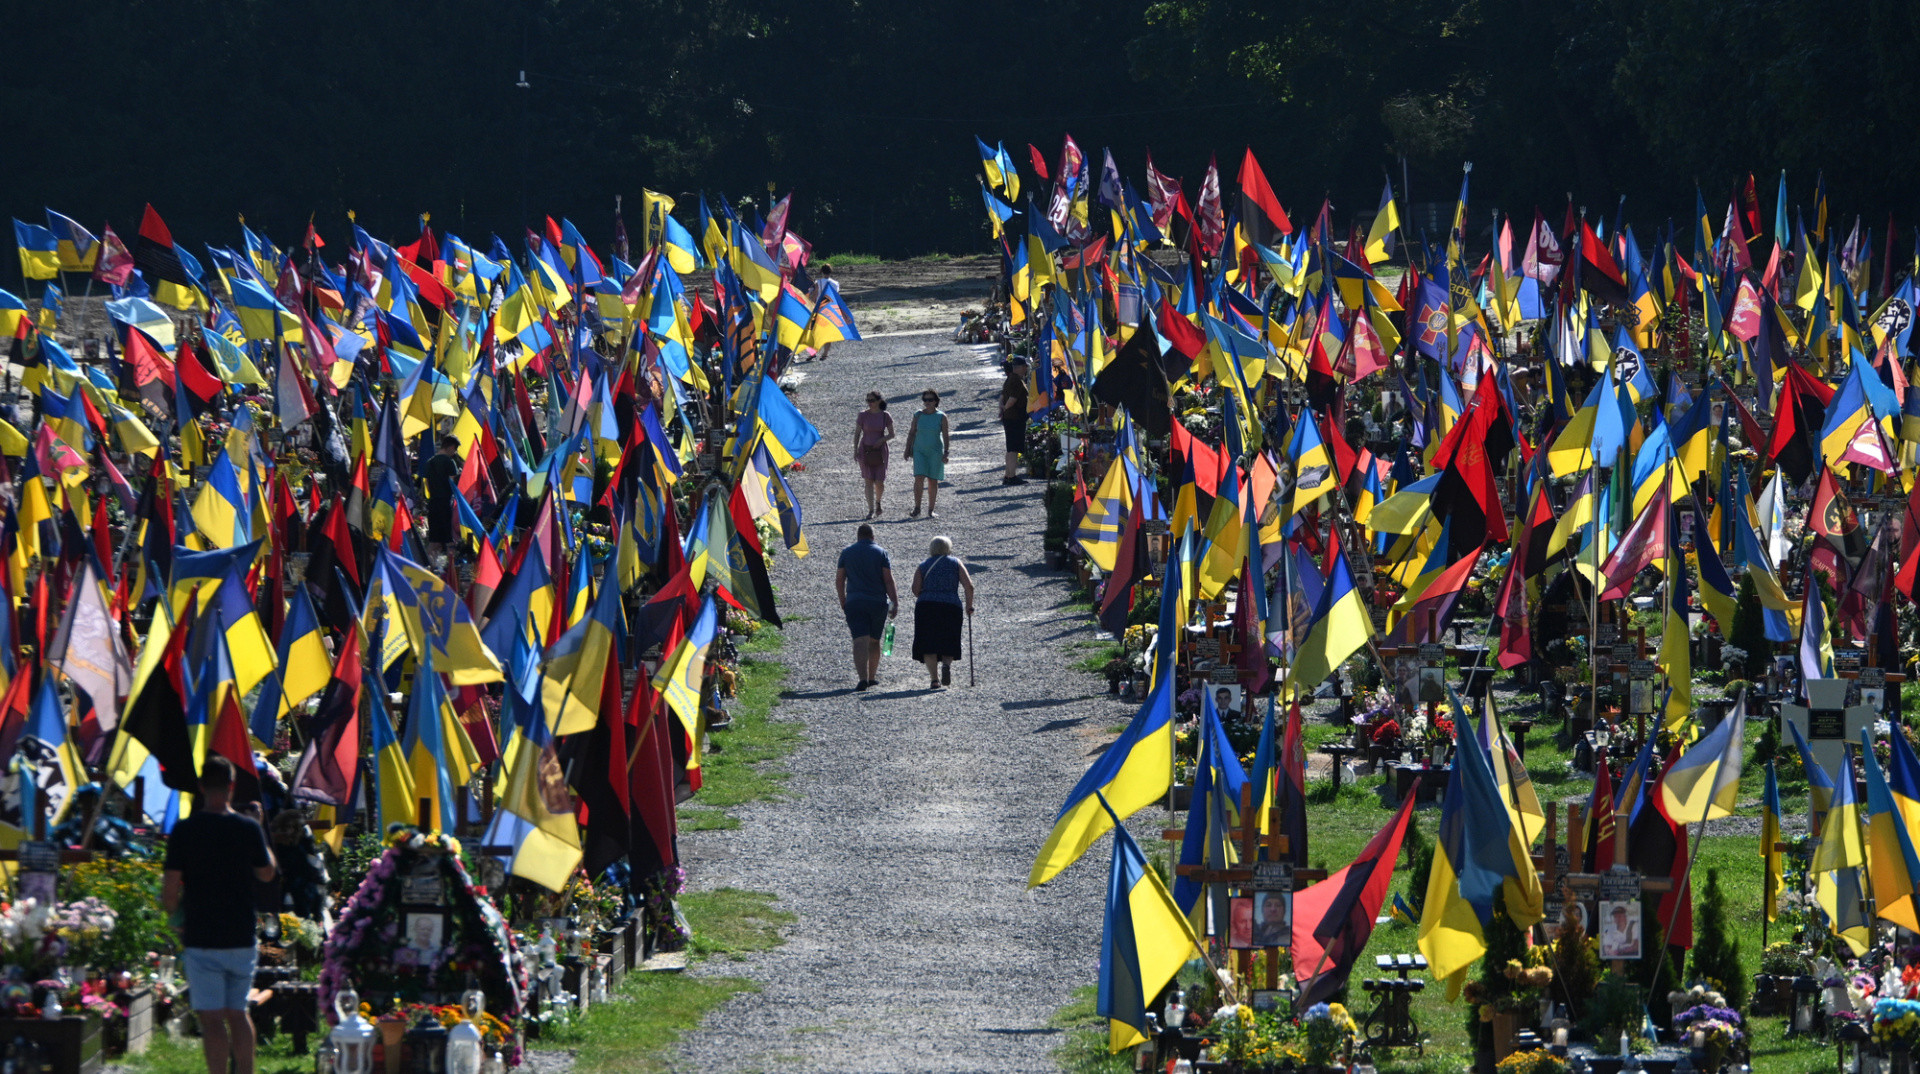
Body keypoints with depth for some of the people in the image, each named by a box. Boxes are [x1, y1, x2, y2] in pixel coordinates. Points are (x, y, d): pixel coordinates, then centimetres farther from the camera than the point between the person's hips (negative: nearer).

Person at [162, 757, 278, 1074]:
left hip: (201, 940, -3)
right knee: (238, 1013, 16)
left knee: (212, 1018, -3)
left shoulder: (184, 831, -8)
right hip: (242, 940, 3)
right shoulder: (248, 828, -2)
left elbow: (171, 886, -9)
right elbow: (267, 873, 14)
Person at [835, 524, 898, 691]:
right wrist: (895, 603, -4)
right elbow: (888, 580, -5)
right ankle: (872, 677, 27)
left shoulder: (847, 552, 5)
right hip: (878, 602, 1)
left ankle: (863, 677, -26)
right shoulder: (881, 553, 2)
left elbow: (839, 580, 7)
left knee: (860, 641, -10)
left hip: (854, 602, -1)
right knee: (874, 640, 18)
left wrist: (842, 600, 20)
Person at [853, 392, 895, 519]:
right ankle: (871, 511, -8)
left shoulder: (885, 416, -1)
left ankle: (878, 502, 32)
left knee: (879, 483, 0)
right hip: (865, 450, 0)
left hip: (880, 451, 0)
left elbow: (891, 434, 5)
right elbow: (857, 434, 2)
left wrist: (882, 440, -15)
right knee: (868, 481, -9)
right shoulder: (863, 415, -2)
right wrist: (855, 451, -6)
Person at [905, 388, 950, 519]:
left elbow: (946, 436, -2)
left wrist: (946, 453, -10)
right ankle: (917, 509, -10)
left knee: (933, 481, 3)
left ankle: (931, 510, 12)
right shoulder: (918, 416, 4)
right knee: (919, 478, -13)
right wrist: (908, 450, 4)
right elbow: (911, 433, 9)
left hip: (935, 452, -1)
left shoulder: (941, 417, -2)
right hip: (919, 451, 1)